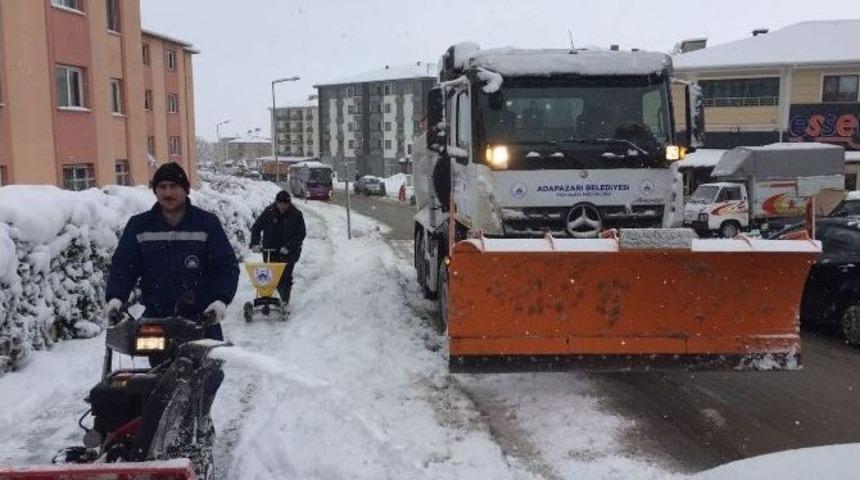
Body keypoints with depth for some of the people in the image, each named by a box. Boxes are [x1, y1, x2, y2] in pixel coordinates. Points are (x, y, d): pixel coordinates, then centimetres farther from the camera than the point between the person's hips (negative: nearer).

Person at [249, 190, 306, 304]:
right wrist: (255, 243, -13)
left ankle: (285, 301, 6)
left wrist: (288, 247, -19)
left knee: (286, 277, -7)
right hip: (270, 250, 2)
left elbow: (301, 234, -7)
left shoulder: (296, 214, -6)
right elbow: (256, 227, 2)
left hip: (289, 252, -2)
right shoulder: (269, 212, -3)